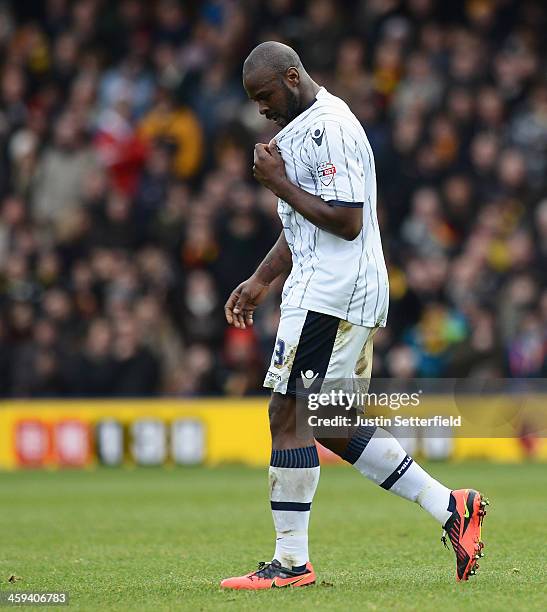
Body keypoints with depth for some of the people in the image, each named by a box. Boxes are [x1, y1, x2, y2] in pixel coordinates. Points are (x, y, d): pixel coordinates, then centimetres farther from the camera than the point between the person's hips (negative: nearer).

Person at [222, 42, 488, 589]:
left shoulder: (328, 128, -15)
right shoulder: (302, 127, 19)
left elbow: (346, 221, -22)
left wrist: (279, 182, -15)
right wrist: (259, 282, 22)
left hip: (329, 295, -11)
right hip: (338, 294, 11)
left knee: (289, 415, -8)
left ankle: (291, 563, -4)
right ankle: (448, 507, 13)